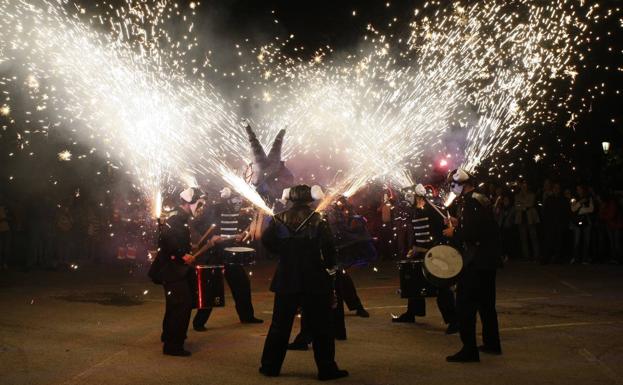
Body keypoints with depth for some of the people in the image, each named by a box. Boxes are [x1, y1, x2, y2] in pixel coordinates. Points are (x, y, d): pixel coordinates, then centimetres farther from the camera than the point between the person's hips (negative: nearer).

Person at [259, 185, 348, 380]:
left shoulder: (279, 219, 0)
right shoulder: (317, 220, -7)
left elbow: (266, 240, -5)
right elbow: (329, 246, -16)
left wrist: (284, 252, 8)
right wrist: (329, 265, 0)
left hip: (286, 280, 3)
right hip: (314, 280, -2)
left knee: (280, 325, 12)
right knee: (320, 326, 5)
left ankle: (270, 366, 18)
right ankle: (327, 368, 9)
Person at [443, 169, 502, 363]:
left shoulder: (470, 202, -18)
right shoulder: (482, 199, 12)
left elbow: (472, 234, -25)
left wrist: (454, 233, -10)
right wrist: (458, 223, 15)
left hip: (476, 261, -10)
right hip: (489, 259, 10)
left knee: (465, 304, -6)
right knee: (486, 302, 20)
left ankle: (469, 350, -5)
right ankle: (492, 343, 30)